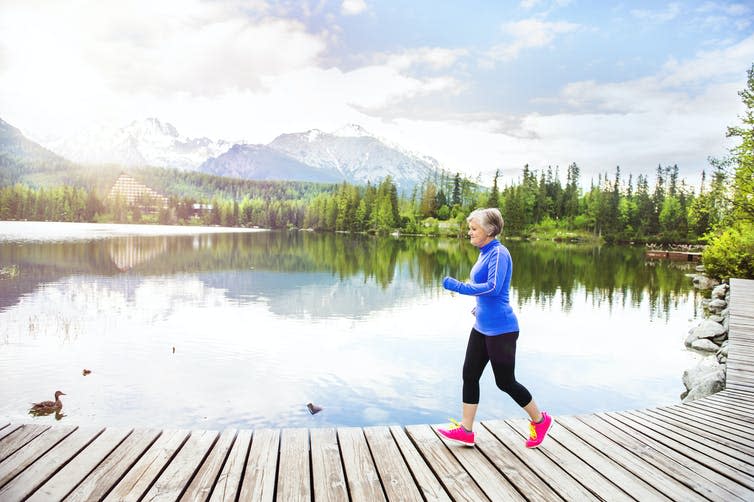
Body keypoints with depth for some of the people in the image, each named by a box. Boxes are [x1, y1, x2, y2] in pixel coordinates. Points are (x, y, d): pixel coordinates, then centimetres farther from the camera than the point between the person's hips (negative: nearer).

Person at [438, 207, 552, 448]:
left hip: (500, 329, -9)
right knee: (469, 375, 8)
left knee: (505, 382, 3)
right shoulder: (484, 253, 11)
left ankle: (540, 420, 25)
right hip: (482, 327, 9)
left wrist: (459, 286, -25)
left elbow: (493, 287, -26)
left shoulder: (499, 253, -17)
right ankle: (466, 430, 17)